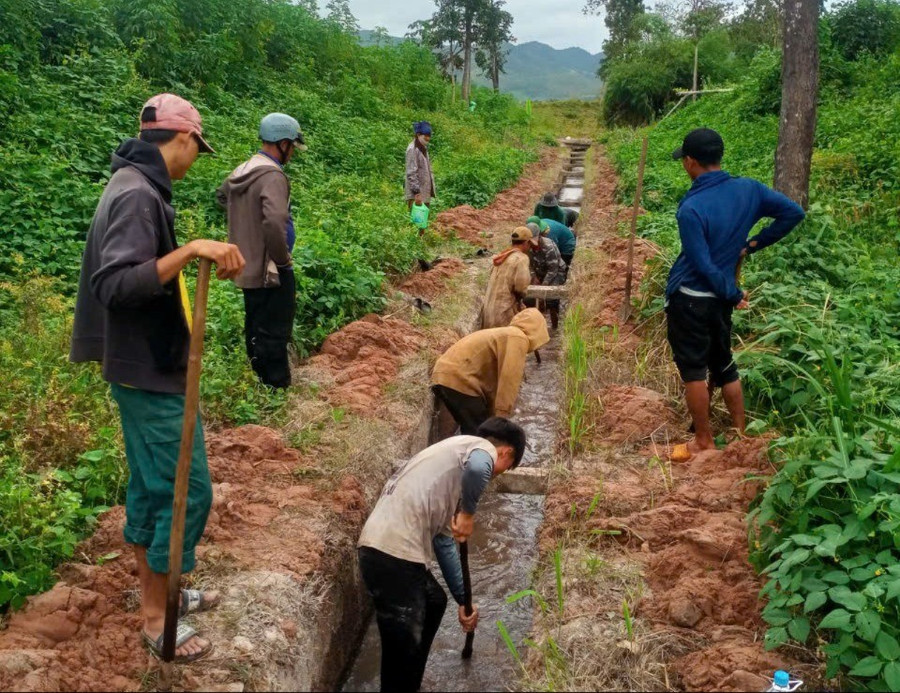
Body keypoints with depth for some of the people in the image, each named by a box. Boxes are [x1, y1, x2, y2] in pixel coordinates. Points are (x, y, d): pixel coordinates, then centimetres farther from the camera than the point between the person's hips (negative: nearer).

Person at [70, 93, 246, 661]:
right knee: (187, 489, -2)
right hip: (151, 370, -10)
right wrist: (189, 251, -37)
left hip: (143, 364, 10)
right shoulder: (137, 194, -21)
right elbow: (114, 285, -31)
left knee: (151, 482, 19)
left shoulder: (138, 185, 10)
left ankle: (156, 592, 33)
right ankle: (156, 616, 12)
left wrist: (189, 257, 22)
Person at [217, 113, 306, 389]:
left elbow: (222, 195, 29)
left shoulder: (242, 170, 8)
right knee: (275, 333, 0)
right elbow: (275, 222, -35)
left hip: (248, 267, 9)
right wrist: (283, 258, -21)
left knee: (256, 329, 20)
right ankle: (277, 385, 7)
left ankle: (258, 378, 32)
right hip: (271, 270, -9)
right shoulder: (272, 175, -21)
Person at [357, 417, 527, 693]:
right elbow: (476, 469, -28)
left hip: (389, 546, 10)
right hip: (393, 552, -10)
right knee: (404, 648, 0)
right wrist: (468, 513, -10)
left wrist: (463, 601, 35)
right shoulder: (483, 447, 2)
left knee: (434, 602, 31)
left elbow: (443, 541, 31)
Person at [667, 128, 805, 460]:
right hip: (719, 298, 7)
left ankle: (704, 442, 15)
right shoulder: (749, 189, -3)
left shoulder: (691, 208, -22)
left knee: (693, 369, 5)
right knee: (724, 364, 20)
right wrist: (753, 244, 4)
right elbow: (794, 213, 6)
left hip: (689, 298, -6)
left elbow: (703, 266, -20)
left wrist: (733, 294, -6)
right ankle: (741, 434, 29)